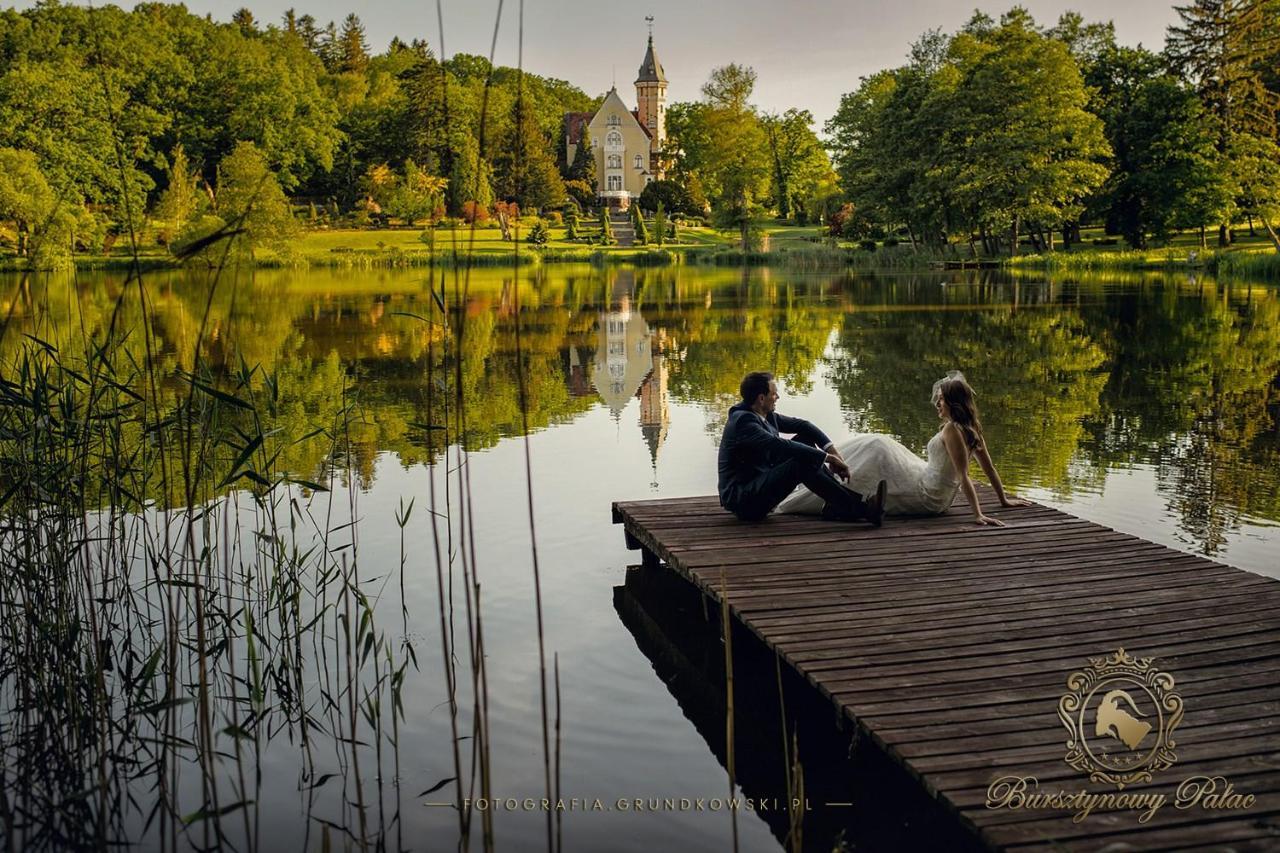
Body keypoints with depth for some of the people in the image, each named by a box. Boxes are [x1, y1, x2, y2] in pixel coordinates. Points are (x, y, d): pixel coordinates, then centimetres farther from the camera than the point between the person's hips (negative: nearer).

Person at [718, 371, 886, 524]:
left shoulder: (766, 415, 7)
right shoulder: (742, 421, -22)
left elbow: (801, 425, 11)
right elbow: (781, 445, -31)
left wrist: (832, 451, -3)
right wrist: (827, 457, -26)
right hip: (742, 498, -10)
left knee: (805, 439, 3)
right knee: (802, 463, -26)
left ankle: (834, 507, -4)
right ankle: (860, 509, -21)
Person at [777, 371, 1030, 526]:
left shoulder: (951, 430, -22)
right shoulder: (971, 428, 4)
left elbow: (964, 476, -26)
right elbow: (988, 466, 10)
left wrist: (978, 515, -28)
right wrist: (1003, 499, 20)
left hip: (925, 497, -9)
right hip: (938, 497, 9)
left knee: (876, 450, -6)